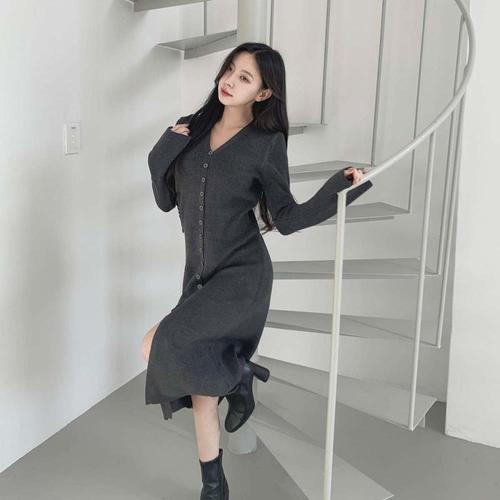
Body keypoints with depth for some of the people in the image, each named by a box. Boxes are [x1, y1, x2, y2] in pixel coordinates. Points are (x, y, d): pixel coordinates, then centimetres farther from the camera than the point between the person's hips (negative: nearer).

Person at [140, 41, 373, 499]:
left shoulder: (267, 143, -7)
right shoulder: (190, 131, 6)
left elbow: (286, 219, -4)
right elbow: (166, 201, 9)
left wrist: (338, 189, -17)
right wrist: (160, 156, -8)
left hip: (243, 276, -5)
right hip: (200, 277, 6)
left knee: (160, 347, -21)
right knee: (201, 381, 9)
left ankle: (238, 375, 7)